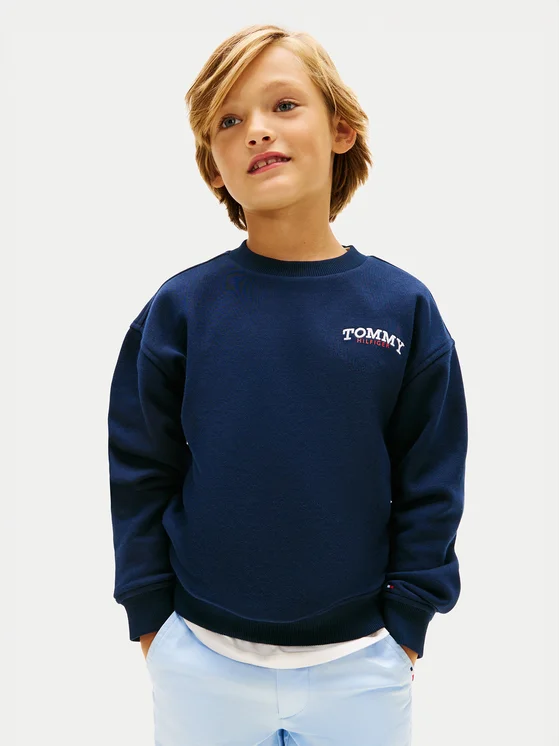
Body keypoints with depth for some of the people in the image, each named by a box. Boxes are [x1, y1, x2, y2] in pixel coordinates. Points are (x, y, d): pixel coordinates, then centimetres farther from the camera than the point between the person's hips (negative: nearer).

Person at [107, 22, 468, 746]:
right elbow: (140, 475, 0)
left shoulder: (404, 307, -6)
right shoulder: (179, 308, -7)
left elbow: (431, 486, -1)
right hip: (202, 662, 0)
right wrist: (150, 617, -1)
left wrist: (405, 623, -2)